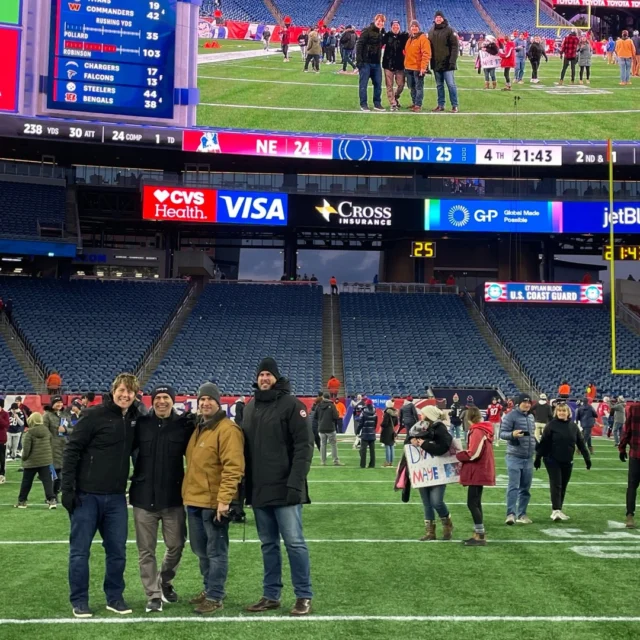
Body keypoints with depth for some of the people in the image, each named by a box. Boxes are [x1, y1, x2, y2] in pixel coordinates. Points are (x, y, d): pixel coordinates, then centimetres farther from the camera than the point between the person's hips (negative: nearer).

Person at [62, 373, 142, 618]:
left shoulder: (134, 419, 5)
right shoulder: (94, 415, -11)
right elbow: (72, 451, -10)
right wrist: (68, 488, -13)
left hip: (116, 497, 5)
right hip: (87, 495, -5)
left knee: (117, 550, 8)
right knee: (80, 550, 3)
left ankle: (115, 597, 21)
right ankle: (79, 600, 15)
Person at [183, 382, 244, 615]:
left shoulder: (227, 429, -14)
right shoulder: (198, 428, 15)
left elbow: (233, 467, -21)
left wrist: (224, 499, -25)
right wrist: (188, 492, 16)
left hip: (215, 502, -9)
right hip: (194, 500, 9)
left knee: (216, 551, -1)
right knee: (201, 550, 18)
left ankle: (215, 597, 7)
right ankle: (209, 589, 31)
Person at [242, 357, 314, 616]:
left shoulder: (291, 404, -6)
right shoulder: (250, 407, 14)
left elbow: (304, 446, -12)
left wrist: (296, 482, -19)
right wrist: (245, 484, 11)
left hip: (285, 489, -6)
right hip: (259, 490, 6)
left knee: (294, 542, -3)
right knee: (268, 544, 12)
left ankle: (304, 596, 6)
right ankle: (271, 595, 20)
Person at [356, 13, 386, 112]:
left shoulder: (381, 33, 11)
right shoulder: (367, 31, -9)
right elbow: (359, 45, -13)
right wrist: (359, 60, -19)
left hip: (376, 63, 7)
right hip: (365, 62, -7)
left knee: (378, 84, 7)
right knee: (363, 84, 0)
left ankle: (377, 104, 16)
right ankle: (363, 104, 7)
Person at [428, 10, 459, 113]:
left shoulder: (449, 30, -5)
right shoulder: (431, 31, 11)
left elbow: (454, 47, -10)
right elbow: (429, 48, 13)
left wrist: (452, 61, -18)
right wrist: (429, 63, 7)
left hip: (447, 64, -5)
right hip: (436, 64, 5)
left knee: (451, 85, -5)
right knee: (439, 85, 11)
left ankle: (455, 106, -1)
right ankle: (440, 105, 17)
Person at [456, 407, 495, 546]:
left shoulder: (477, 431, -18)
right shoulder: (482, 430, 13)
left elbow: (473, 454, -23)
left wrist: (458, 455, -8)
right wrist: (462, 454, 3)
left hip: (477, 473, -10)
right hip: (481, 472, 10)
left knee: (472, 504, -7)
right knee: (476, 503, 14)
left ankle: (481, 537, -6)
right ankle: (477, 534, 18)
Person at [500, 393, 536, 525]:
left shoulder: (531, 417, 14)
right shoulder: (511, 416, -9)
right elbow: (502, 433, -13)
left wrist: (537, 447, 20)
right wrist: (512, 434, -31)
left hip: (529, 458, 7)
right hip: (514, 457, -7)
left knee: (525, 488, 9)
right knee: (514, 486, -12)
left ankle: (522, 514, 16)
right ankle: (511, 514, -13)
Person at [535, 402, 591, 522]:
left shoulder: (573, 426, 5)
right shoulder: (551, 425, -6)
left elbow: (581, 443, 9)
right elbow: (543, 443, -6)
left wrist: (587, 458, 8)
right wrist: (538, 458, -8)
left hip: (567, 462, 4)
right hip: (552, 461, -4)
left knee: (563, 486, 9)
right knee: (556, 485, -10)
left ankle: (559, 510, 19)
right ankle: (555, 511, -13)